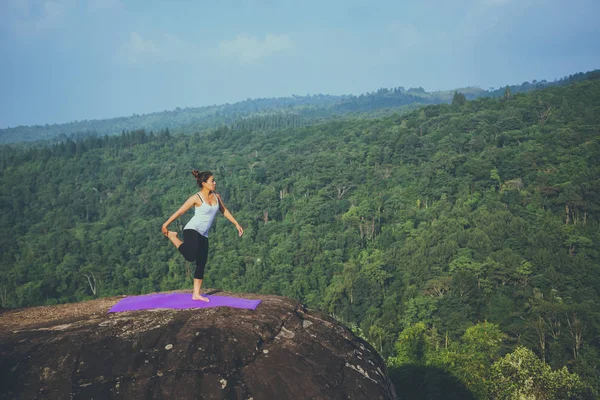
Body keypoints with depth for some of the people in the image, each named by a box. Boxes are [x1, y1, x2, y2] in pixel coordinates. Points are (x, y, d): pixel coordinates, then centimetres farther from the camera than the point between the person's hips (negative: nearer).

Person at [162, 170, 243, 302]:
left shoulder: (216, 196, 7)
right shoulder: (196, 198, -11)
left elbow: (224, 211, 21)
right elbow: (180, 212, -7)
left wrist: (236, 224, 19)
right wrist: (165, 224, -3)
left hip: (203, 235, 7)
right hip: (192, 230, -7)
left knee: (201, 264, 6)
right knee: (190, 256, -28)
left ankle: (196, 294, 15)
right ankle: (172, 236, -2)